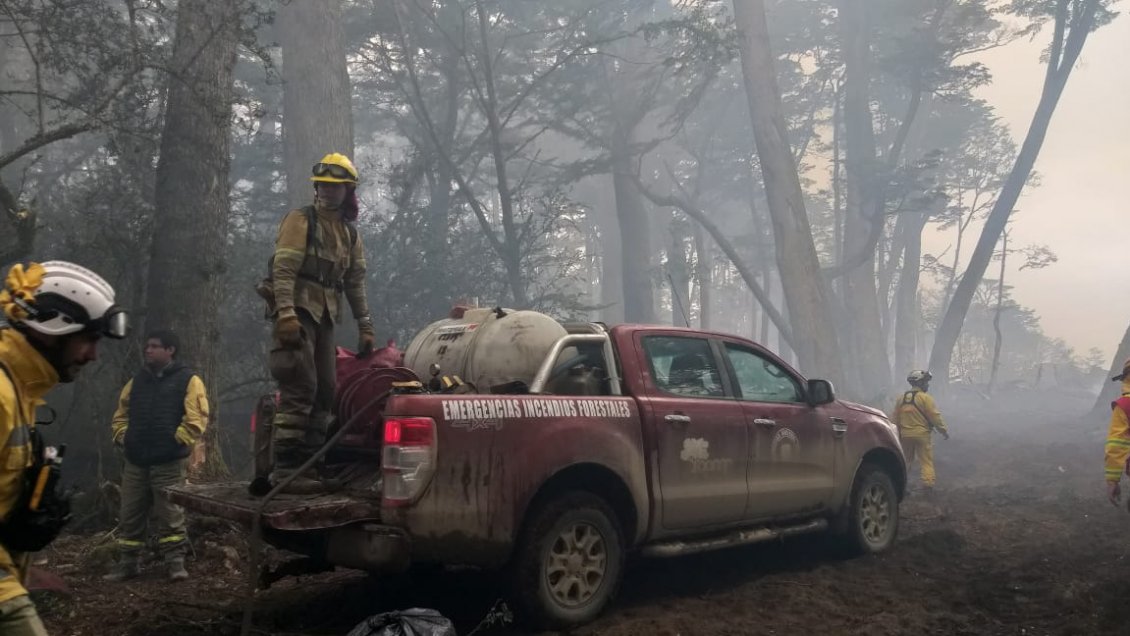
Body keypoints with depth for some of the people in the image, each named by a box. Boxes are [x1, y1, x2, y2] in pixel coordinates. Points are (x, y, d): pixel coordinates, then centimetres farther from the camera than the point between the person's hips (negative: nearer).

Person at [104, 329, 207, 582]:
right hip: (135, 462, 5)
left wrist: (176, 442, -13)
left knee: (171, 515, -1)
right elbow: (120, 415, 22)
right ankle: (128, 563, 20)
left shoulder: (188, 380, -2)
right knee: (130, 516, 10)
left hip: (169, 463, -5)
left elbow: (196, 419, -10)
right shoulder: (137, 381, 16)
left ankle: (175, 561, 7)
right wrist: (123, 439, 8)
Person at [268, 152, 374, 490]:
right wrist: (286, 314, -24)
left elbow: (356, 283, 19)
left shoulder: (350, 234, 18)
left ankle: (307, 463, 11)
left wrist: (365, 328, 14)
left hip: (325, 317, 7)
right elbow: (283, 269, -12)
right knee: (301, 387, -15)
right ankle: (285, 466, -12)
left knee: (325, 391, 5)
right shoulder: (300, 220, -2)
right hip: (298, 312, -7)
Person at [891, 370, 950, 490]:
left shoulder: (901, 398, 9)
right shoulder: (925, 398, -10)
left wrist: (898, 433, 21)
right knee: (927, 461, 0)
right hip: (921, 434, -5)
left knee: (905, 460, 17)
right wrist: (944, 431, -2)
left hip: (905, 435, 5)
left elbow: (895, 418, 12)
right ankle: (928, 483, -6)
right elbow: (935, 417, -12)